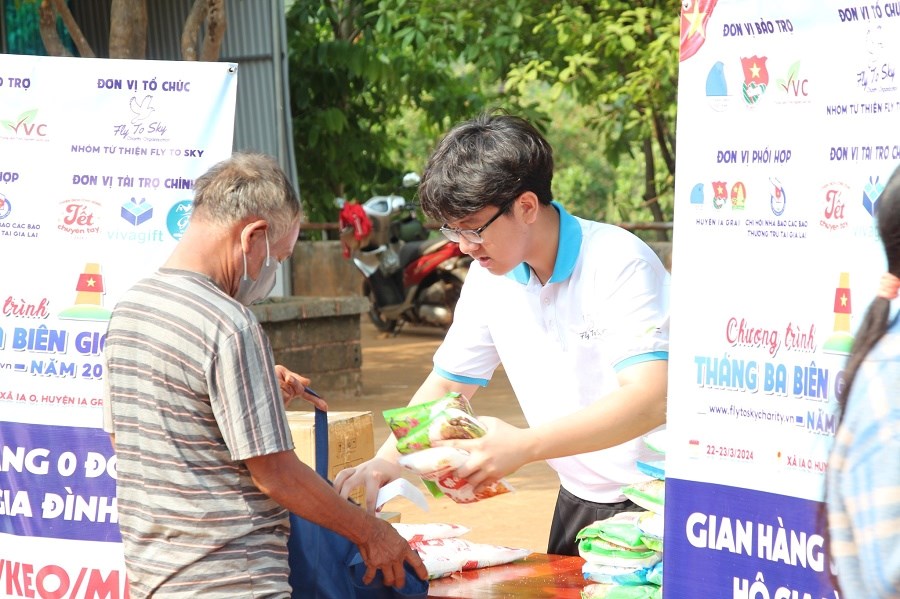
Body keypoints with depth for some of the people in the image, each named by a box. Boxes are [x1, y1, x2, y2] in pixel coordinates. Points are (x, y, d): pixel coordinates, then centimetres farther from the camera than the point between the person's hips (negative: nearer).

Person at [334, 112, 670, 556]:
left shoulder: (619, 265, -20)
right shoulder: (489, 277, 2)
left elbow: (650, 400, -31)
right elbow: (446, 384, 12)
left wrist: (523, 446, -40)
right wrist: (387, 460, -6)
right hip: (580, 500, 6)